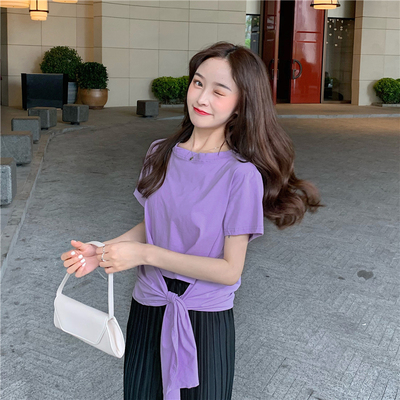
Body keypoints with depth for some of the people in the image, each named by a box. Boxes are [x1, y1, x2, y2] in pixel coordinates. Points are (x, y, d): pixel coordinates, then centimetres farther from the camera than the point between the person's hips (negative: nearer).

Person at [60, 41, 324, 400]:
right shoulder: (161, 153, -2)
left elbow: (230, 270, -18)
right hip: (148, 307, 5)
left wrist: (145, 254, -21)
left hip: (206, 319, -4)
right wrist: (105, 251, -7)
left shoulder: (241, 174, -18)